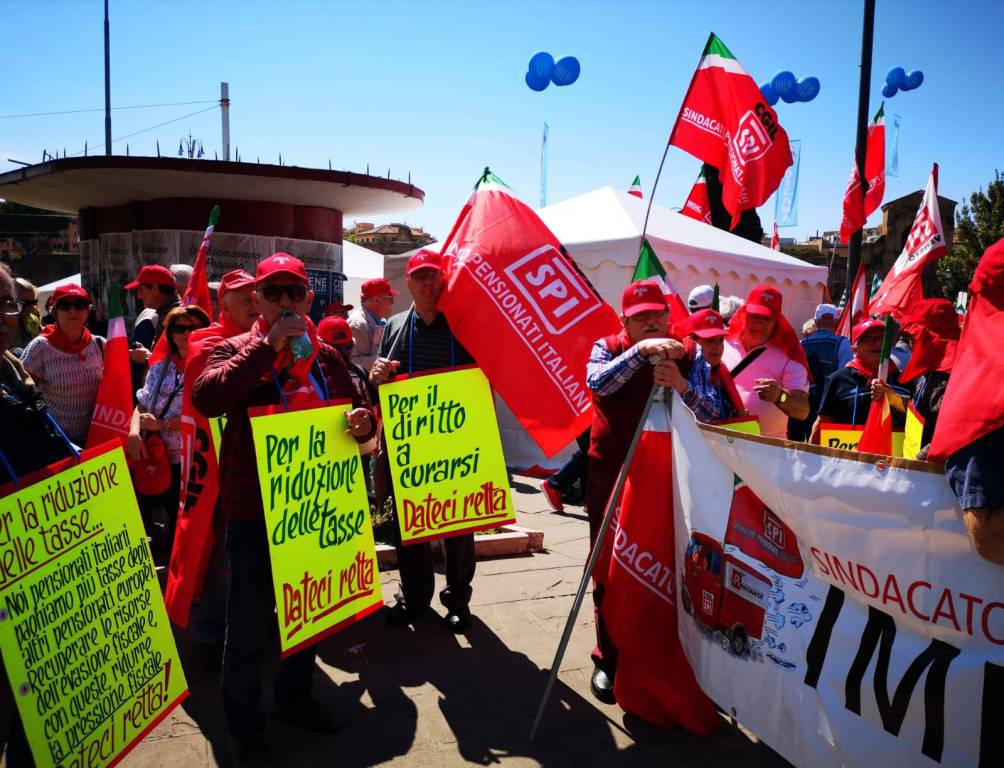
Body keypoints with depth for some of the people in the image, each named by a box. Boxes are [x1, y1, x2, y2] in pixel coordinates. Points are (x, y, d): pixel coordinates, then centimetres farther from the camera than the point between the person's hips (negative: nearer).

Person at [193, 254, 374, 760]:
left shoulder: (325, 356, 7)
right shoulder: (237, 350, -6)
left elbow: (353, 413, 14)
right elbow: (205, 397, -25)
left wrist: (363, 422, -10)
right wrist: (268, 346, -26)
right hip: (253, 513, -5)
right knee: (249, 627, 6)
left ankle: (294, 698, 44)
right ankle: (244, 729, 28)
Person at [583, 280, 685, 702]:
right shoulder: (608, 348, 0)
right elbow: (598, 383, -22)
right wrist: (641, 350, -32)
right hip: (611, 478, -1)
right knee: (609, 572, 7)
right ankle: (608, 659, 24)